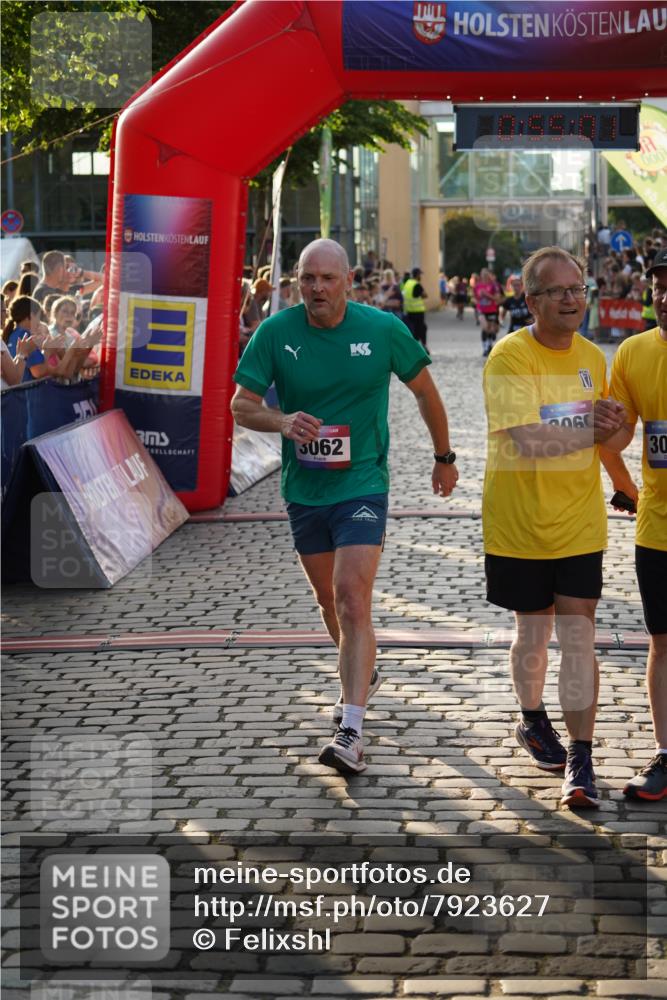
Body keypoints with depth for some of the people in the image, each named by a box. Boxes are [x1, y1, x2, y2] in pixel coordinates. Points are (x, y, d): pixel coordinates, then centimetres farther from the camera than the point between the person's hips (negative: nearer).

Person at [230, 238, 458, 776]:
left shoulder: (383, 329, -8)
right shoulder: (276, 332, -6)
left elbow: (424, 390, 7)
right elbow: (241, 405, -5)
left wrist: (444, 458, 16)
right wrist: (282, 420, -27)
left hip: (362, 484, -3)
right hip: (303, 488, 4)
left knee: (352, 599, -17)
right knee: (329, 599, 19)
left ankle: (351, 731, -20)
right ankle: (362, 675, 47)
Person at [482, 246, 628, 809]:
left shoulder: (591, 356, 5)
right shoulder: (510, 357, -15)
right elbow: (527, 440, -26)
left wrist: (610, 426, -4)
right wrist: (592, 430, -20)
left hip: (579, 526, 3)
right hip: (520, 525, -3)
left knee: (578, 638, -2)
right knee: (533, 632, 15)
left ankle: (581, 760, 3)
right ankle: (532, 721, 41)